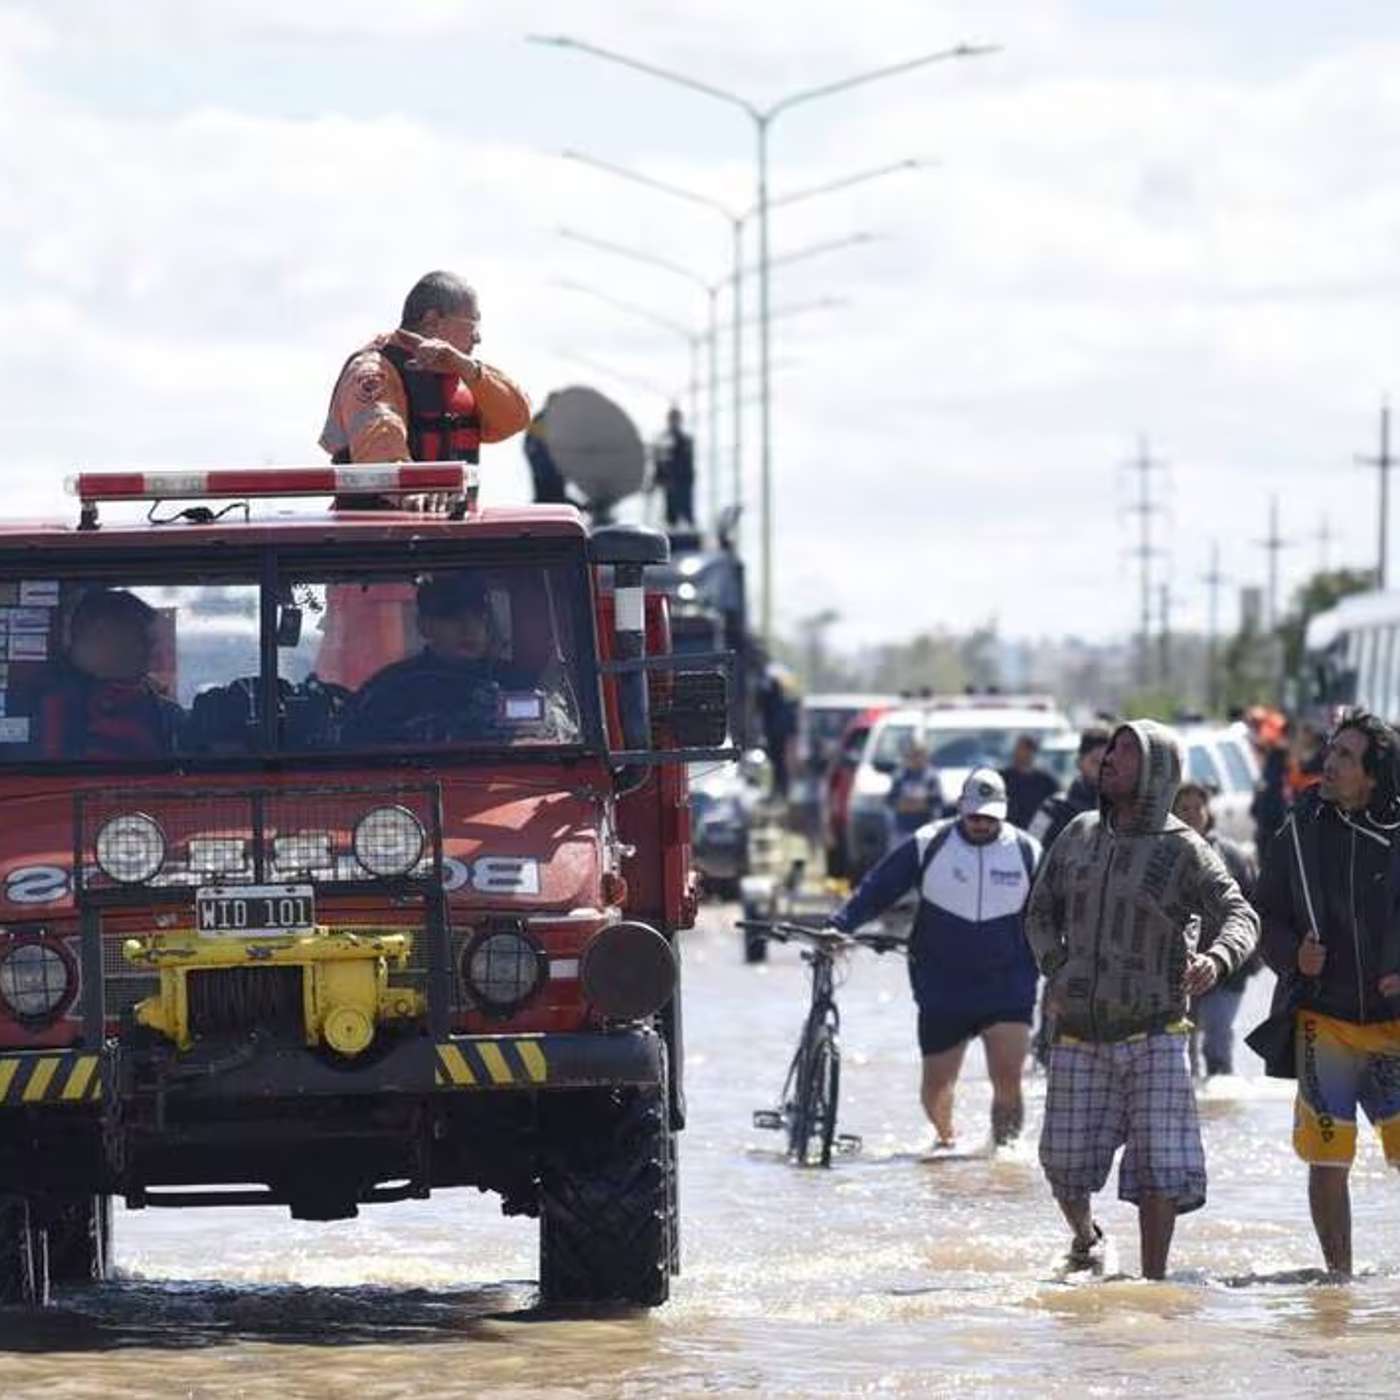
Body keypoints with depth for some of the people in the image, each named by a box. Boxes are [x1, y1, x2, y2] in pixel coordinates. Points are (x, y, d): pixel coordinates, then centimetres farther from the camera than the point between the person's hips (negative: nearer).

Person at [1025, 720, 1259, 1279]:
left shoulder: (1182, 851, -4)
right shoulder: (1080, 835, 8)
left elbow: (1240, 916, -12)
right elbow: (1041, 911, 18)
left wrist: (1215, 959, -33)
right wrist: (1055, 971, 0)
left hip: (1153, 1037, -3)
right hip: (1081, 1037, 3)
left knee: (1159, 1169, -8)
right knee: (1066, 1163, 4)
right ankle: (1085, 1237, 35)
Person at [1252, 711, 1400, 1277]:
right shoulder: (1300, 833, 2)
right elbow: (1264, 915, 11)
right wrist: (1293, 954, -9)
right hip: (1323, 1018, 1)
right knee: (1328, 1156, 1)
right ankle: (1339, 1274, 12)